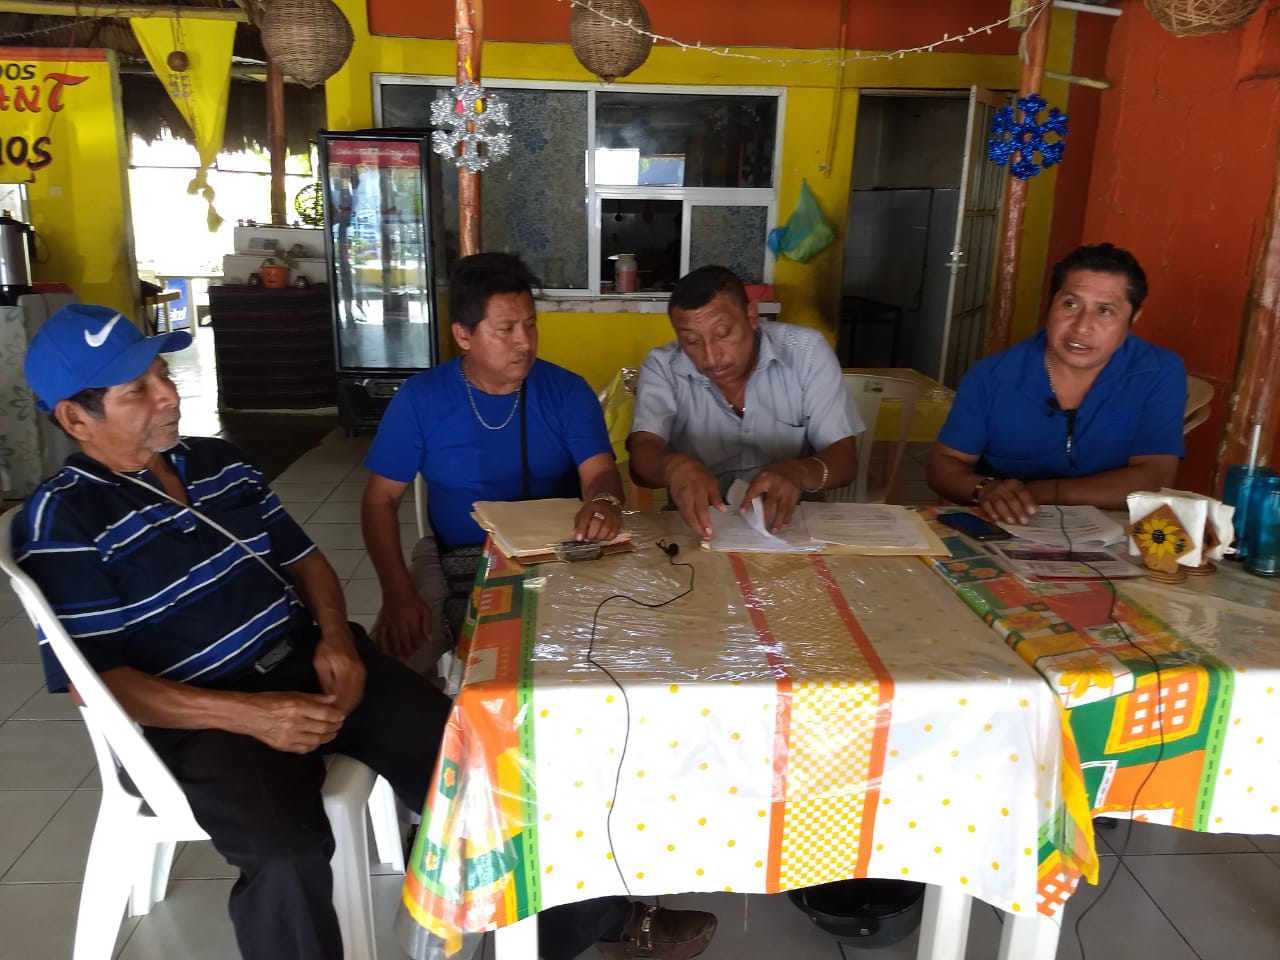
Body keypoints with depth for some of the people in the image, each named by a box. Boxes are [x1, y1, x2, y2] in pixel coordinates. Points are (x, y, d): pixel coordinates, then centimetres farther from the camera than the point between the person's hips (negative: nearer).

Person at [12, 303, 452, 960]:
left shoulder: (219, 461, 13)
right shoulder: (62, 519, -7)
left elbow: (300, 557, 17)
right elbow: (95, 678, -12)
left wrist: (336, 638, -4)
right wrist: (249, 714, -22)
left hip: (306, 661, 6)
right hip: (197, 716, -5)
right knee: (288, 856, -32)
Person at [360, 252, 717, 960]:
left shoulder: (566, 391, 1)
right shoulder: (420, 399, -1)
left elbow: (600, 470, -9)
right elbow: (380, 500, 1)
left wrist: (604, 500, -36)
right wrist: (398, 589, -15)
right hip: (456, 565, 1)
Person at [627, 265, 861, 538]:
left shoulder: (806, 351, -6)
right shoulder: (662, 366, -5)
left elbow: (844, 457, -8)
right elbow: (642, 458, -17)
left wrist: (799, 472, -29)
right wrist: (675, 467, -39)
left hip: (791, 524, 1)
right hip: (698, 530, -1)